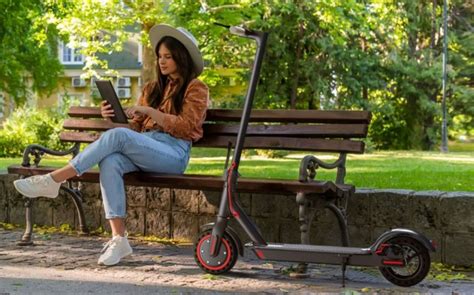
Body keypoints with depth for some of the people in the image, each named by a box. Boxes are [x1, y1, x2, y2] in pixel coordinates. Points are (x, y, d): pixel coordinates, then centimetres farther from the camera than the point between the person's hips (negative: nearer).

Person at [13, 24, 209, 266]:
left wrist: (148, 111, -11)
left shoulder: (196, 89, 9)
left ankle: (53, 180, -29)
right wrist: (115, 117, -1)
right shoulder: (152, 89, 27)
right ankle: (118, 238, -36)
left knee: (118, 136, -32)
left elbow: (185, 127, -4)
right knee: (110, 161, -31)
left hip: (174, 153, -5)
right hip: (144, 151, 5)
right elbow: (136, 128, 19)